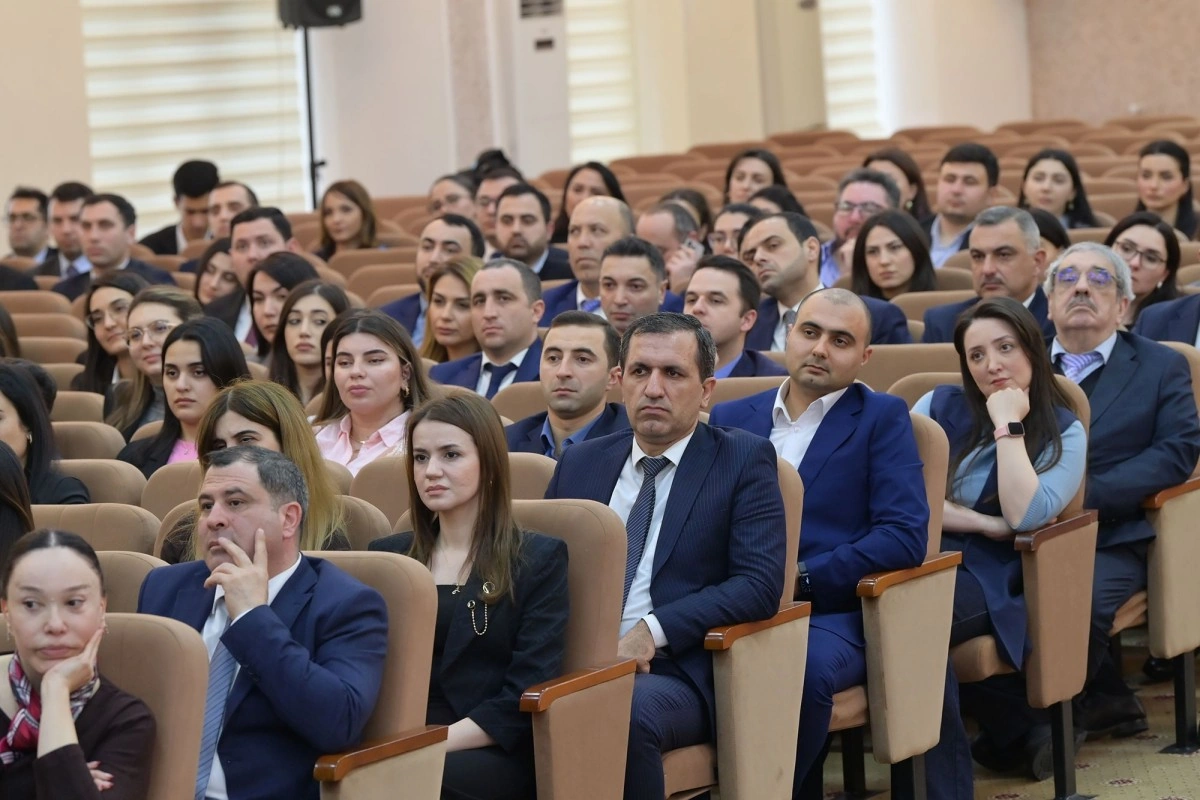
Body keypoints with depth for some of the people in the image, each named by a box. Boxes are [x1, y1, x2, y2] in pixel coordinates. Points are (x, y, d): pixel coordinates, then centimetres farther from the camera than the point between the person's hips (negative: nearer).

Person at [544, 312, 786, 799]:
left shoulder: (743, 461, 6)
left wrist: (654, 630, -16)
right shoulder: (580, 463, 20)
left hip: (673, 673, -2)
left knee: (627, 713, -37)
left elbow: (761, 583, -5)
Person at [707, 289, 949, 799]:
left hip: (832, 614, -2)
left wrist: (798, 579, -12)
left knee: (804, 664, -38)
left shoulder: (882, 419, 9)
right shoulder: (730, 420, 19)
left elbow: (906, 537, -3)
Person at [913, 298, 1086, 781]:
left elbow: (1025, 515, -11)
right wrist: (984, 524, -6)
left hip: (985, 578, -4)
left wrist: (1008, 426, -7)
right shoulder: (939, 406, 14)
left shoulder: (1063, 432, 7)